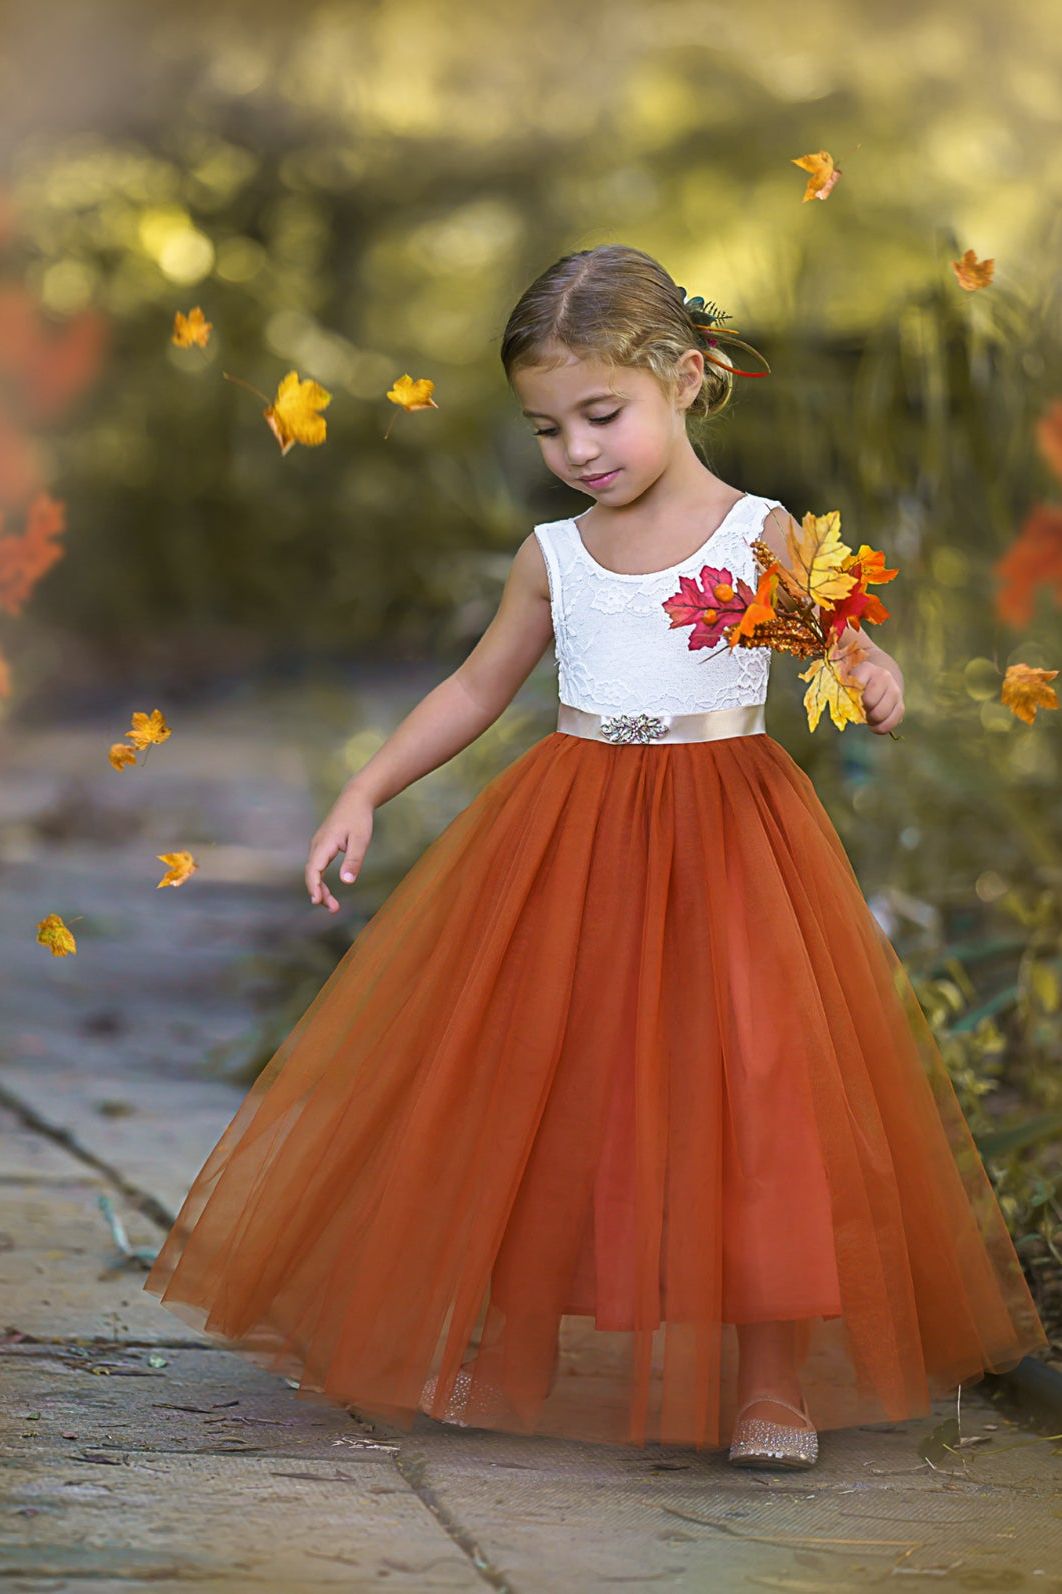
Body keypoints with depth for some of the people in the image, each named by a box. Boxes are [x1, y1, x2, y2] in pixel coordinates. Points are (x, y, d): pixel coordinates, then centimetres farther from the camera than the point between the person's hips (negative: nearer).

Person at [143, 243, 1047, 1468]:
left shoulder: (760, 534, -4)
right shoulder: (552, 556, 7)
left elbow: (855, 657, -6)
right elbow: (476, 688, 18)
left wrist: (875, 689, -30)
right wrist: (364, 792, 13)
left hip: (725, 834, -3)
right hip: (567, 841, 4)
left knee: (750, 1087, -8)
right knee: (532, 1089, 6)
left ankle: (771, 1384, 0)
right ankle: (491, 1344, 23)